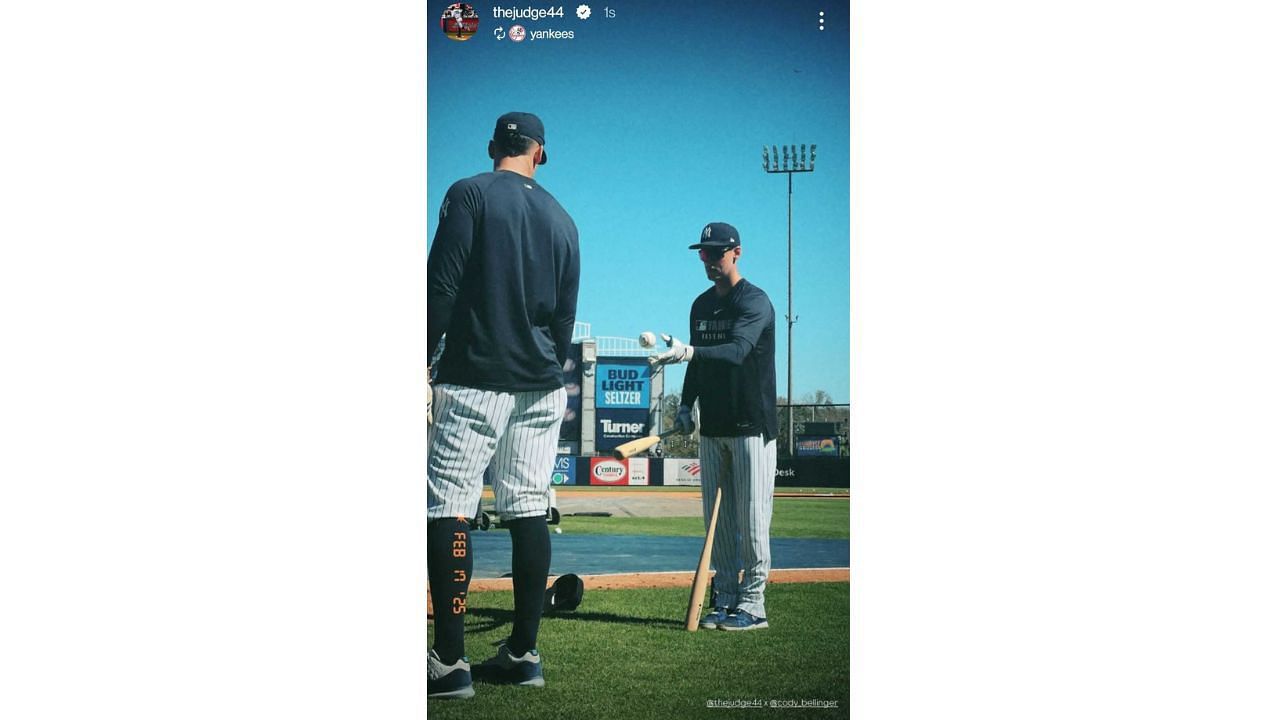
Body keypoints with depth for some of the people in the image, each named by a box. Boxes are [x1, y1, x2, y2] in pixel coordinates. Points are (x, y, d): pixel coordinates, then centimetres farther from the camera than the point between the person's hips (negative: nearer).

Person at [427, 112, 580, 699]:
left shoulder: (469, 195, -2)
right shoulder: (561, 219, 14)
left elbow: (441, 287, -10)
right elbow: (565, 314, 15)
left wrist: (423, 363, -7)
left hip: (474, 380, -6)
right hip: (541, 386, 6)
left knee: (449, 509, -6)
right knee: (528, 510, 7)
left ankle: (449, 662, -10)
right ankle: (523, 654, 10)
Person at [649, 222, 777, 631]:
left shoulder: (755, 301, -10)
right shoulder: (702, 305, 14)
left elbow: (737, 350, -28)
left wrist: (687, 352, -41)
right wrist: (686, 405, 9)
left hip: (752, 428, -7)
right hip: (712, 429, 8)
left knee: (751, 519, -6)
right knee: (717, 519, 9)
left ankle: (751, 606, 1)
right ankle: (725, 601, 15)